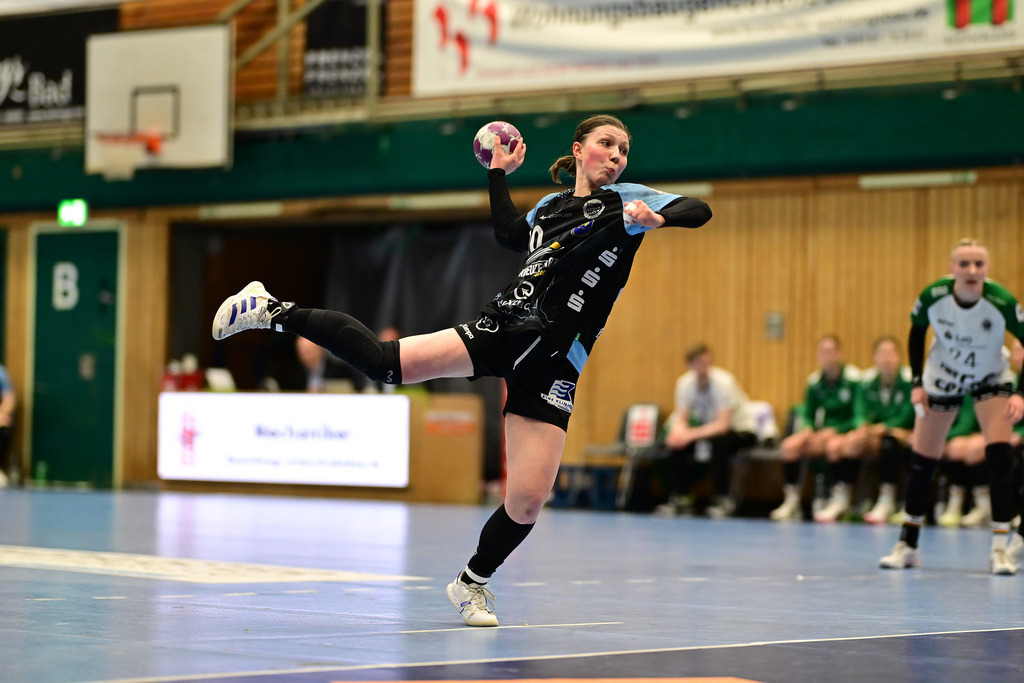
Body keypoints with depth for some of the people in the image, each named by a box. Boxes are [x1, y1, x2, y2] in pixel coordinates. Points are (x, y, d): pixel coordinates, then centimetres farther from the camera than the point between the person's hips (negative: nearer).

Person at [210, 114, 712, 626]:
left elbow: (697, 211, -7)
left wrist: (654, 219, -26)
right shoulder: (550, 206, 15)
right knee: (387, 361, -21)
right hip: (502, 325, 1)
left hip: (553, 367, -1)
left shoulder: (626, 200, 6)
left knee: (527, 503, -8)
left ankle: (473, 583, 16)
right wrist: (500, 173, 33)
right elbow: (509, 233, 32)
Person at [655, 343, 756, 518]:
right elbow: (682, 418, -7)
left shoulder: (723, 381, -26)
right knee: (675, 444, -19)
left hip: (741, 430, -5)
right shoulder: (685, 382, -10)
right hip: (709, 428, 5)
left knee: (717, 442, -37)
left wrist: (690, 434, -39)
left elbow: (722, 425, -30)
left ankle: (723, 499, -23)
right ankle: (679, 497, -7)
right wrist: (678, 431, -31)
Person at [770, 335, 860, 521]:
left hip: (845, 432, -5)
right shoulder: (815, 381, 6)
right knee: (789, 446, -21)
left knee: (834, 446, -40)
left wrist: (834, 431, -18)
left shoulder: (853, 378, -9)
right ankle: (791, 501, -15)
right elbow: (807, 415, 16)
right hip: (821, 434, 5)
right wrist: (807, 429, -6)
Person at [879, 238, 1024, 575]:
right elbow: (916, 332, -3)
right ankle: (907, 545, 19)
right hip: (941, 379, 1)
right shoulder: (933, 297, -25)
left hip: (991, 379, -1)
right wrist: (917, 383, -6)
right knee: (921, 461, 3)